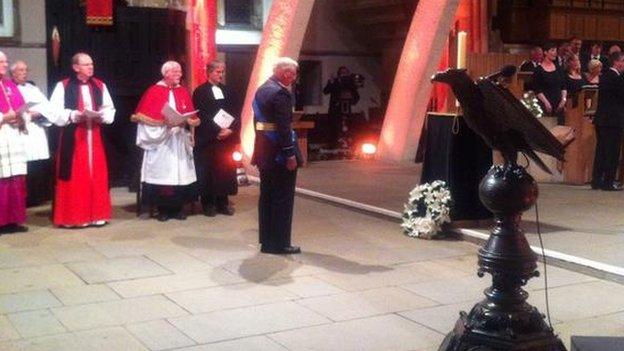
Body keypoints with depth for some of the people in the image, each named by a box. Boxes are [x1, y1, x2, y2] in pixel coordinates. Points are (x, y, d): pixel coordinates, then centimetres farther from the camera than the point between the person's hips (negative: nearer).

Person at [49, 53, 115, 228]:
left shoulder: (100, 86, 10)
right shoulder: (63, 86, -2)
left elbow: (110, 110, 9)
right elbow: (55, 113, -8)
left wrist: (101, 116, -11)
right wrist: (74, 116, -20)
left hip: (95, 138, 4)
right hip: (72, 138, -4)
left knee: (97, 176, 5)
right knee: (75, 178, -2)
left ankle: (97, 214, 13)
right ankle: (73, 217, 4)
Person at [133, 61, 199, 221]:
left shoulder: (184, 92, 11)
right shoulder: (154, 91, -2)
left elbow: (191, 117, 11)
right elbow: (141, 115, -6)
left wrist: (189, 121, -12)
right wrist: (162, 122, -17)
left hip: (179, 140, 4)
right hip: (160, 140, -4)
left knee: (180, 172, 1)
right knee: (161, 171, -4)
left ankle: (178, 208, 9)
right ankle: (163, 209, 2)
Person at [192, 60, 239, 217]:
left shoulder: (228, 91, 14)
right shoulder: (200, 92, 0)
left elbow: (236, 114, 9)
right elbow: (201, 116, -8)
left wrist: (230, 129, -8)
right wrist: (218, 131, -14)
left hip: (227, 138, 4)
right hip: (208, 139, -4)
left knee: (225, 171, 4)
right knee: (208, 172, -1)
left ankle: (223, 202, 12)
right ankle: (208, 203, 8)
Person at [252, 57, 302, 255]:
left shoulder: (261, 90, 11)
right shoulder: (281, 93, -18)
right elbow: (284, 127, -22)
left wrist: (261, 148, 18)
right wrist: (290, 154, -19)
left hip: (264, 152, 9)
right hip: (279, 154, -9)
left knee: (267, 197, 13)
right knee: (283, 199, 0)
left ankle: (267, 242, 21)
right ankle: (280, 243, 6)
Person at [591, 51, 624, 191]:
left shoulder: (604, 75, 13)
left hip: (601, 119, 9)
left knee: (601, 151, 12)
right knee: (612, 153, -2)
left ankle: (597, 181, 16)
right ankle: (608, 182, 0)